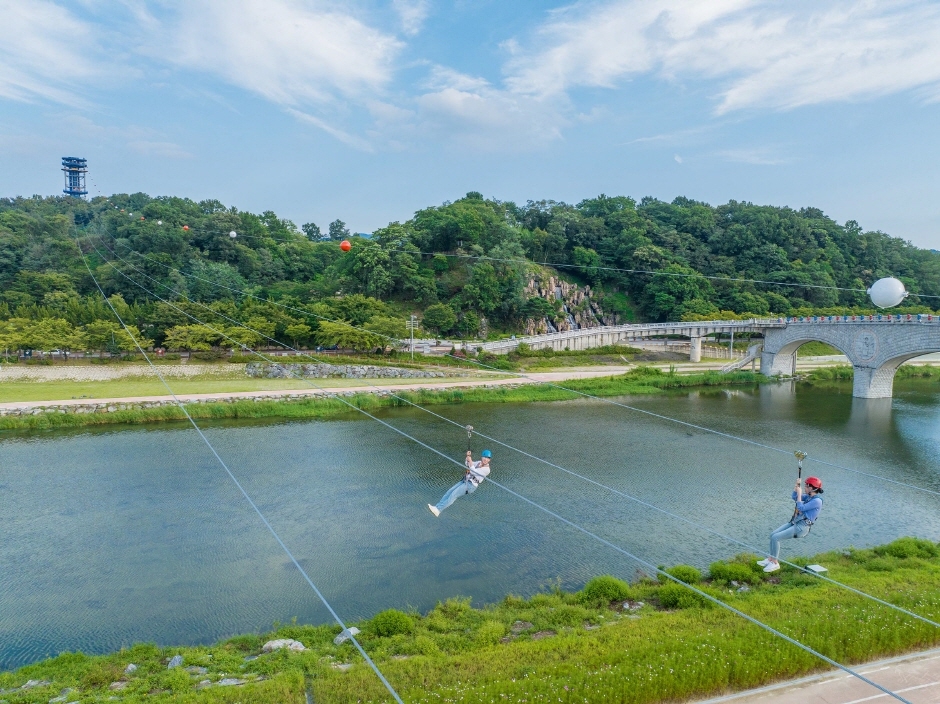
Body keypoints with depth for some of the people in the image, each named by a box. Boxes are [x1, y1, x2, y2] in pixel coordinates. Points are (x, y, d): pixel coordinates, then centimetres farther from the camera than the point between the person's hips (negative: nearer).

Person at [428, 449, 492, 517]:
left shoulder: (486, 469, -9)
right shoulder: (479, 463, 15)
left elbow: (474, 472, -16)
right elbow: (468, 465, 22)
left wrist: (470, 461, -17)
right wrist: (468, 456, 4)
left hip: (471, 485, -7)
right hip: (464, 481, 7)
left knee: (454, 494, -22)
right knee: (450, 491, -12)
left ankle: (438, 509, -30)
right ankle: (437, 507, -21)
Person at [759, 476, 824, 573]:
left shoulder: (817, 501, -15)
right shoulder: (809, 497, 13)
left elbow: (801, 508, -19)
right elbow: (794, 497, 23)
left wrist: (799, 493, -11)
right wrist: (797, 485, 10)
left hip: (802, 527, -9)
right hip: (794, 523, 9)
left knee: (775, 538, -18)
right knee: (773, 535, 0)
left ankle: (775, 563, -8)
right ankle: (771, 559, 5)